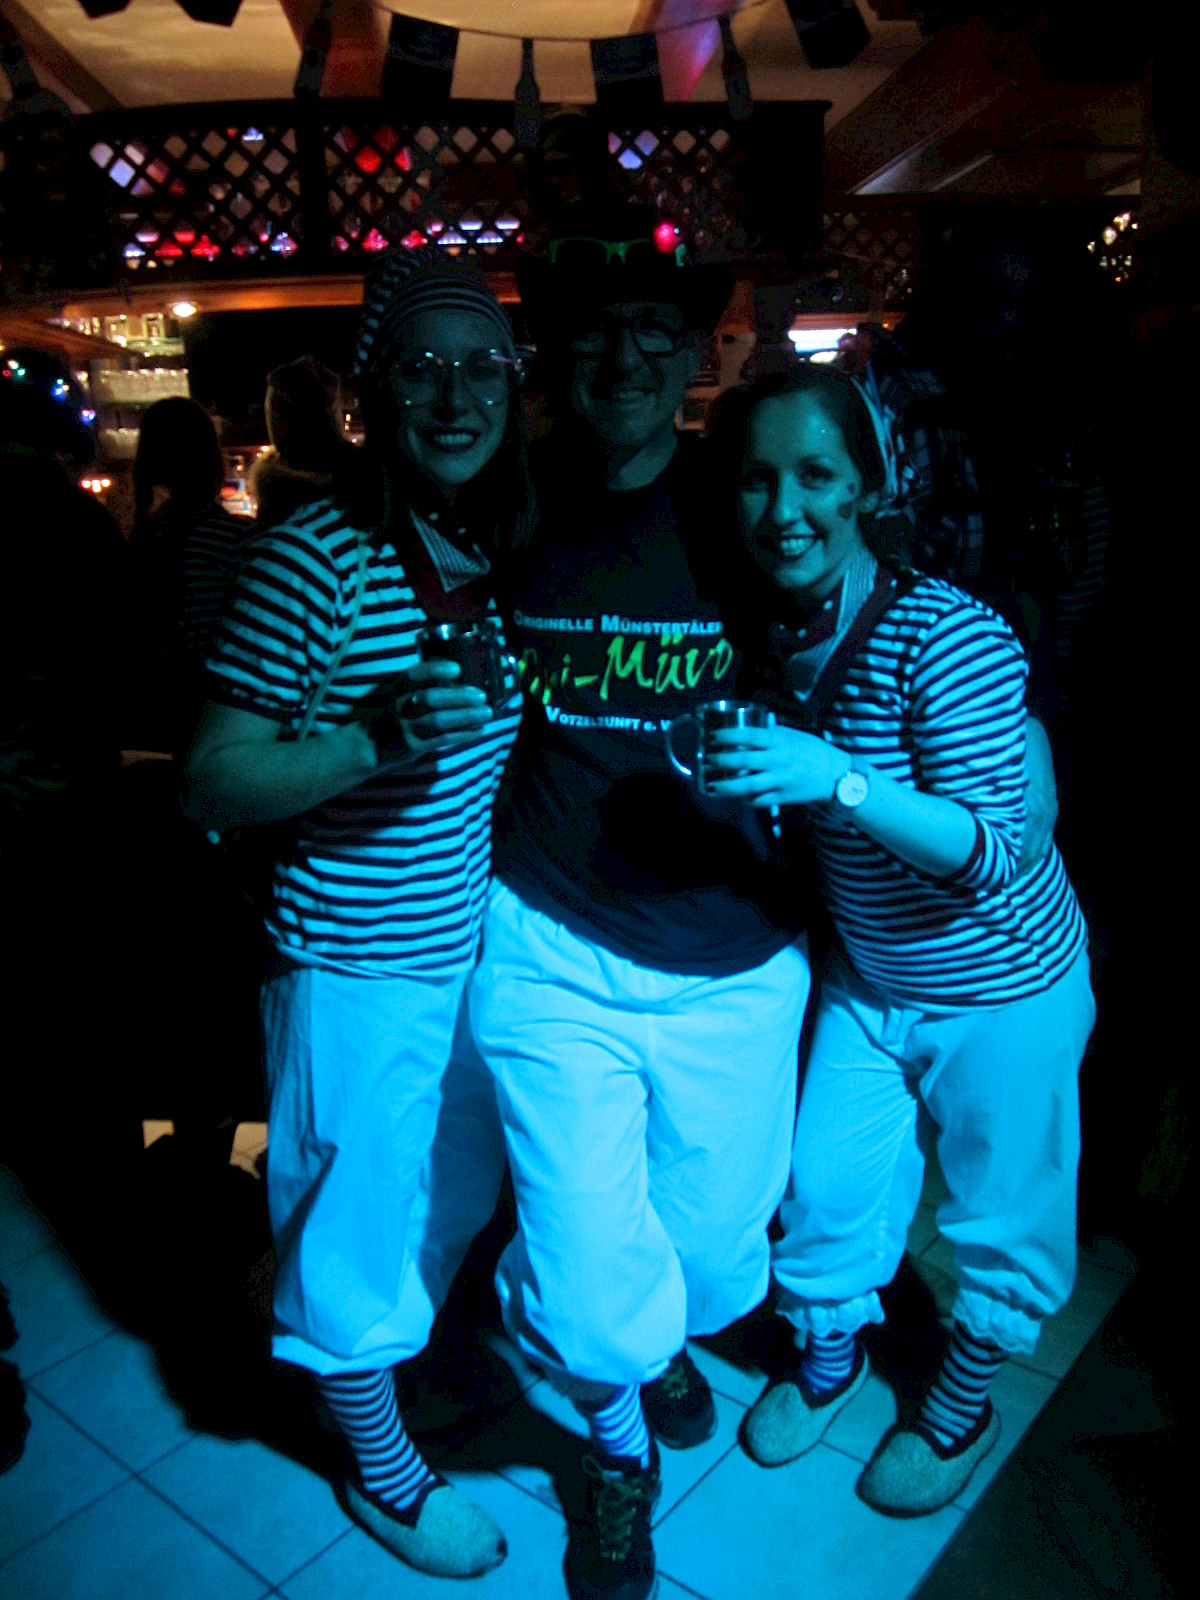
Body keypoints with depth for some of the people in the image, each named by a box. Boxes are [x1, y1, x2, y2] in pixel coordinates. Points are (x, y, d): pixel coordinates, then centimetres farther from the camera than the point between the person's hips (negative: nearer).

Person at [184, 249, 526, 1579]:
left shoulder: (502, 545, 1)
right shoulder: (314, 558, -20)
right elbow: (213, 783, -20)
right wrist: (381, 737, -33)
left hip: (479, 938, 7)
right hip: (358, 963, -7)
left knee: (460, 1190, 28)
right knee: (362, 1218, 15)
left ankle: (429, 1351, 58)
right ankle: (382, 1471, 42)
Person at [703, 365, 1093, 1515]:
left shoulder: (947, 634, -28)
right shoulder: (770, 630, -8)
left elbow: (999, 854, -31)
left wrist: (838, 779, -43)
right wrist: (747, 785, -12)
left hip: (1002, 989, -4)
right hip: (865, 976, 5)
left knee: (1001, 1220, 15)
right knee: (824, 1186, 15)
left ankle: (963, 1402, 45)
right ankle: (829, 1352, 45)